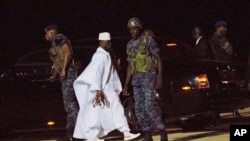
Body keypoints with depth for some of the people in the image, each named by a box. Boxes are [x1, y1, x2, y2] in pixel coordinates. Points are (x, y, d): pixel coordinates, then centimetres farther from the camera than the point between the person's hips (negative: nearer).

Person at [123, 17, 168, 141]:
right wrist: (126, 84, 16)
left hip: (149, 76, -6)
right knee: (140, 109, 2)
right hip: (136, 79, 7)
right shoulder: (130, 45, 15)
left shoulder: (148, 41, -3)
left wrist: (159, 77, -14)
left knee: (150, 105, -17)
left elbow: (158, 60, -5)